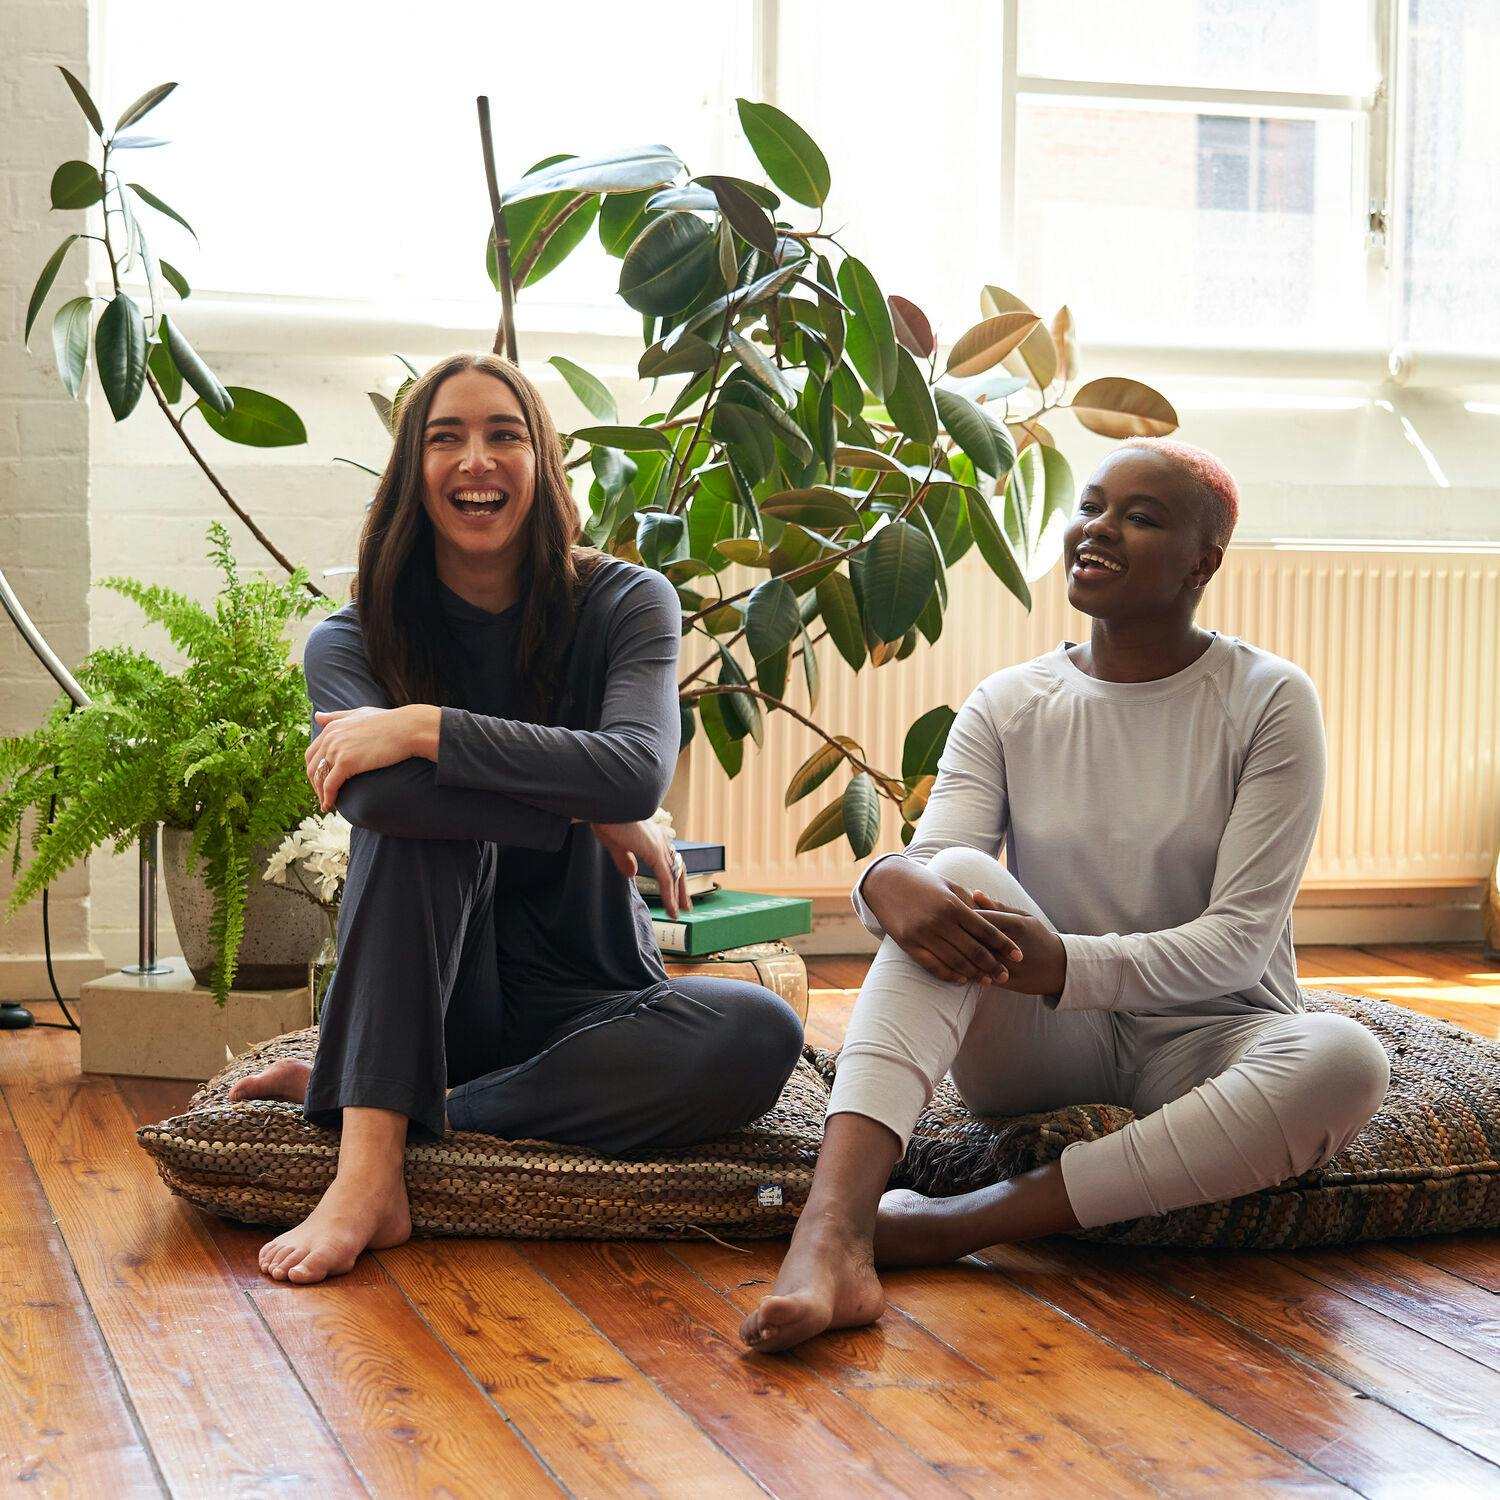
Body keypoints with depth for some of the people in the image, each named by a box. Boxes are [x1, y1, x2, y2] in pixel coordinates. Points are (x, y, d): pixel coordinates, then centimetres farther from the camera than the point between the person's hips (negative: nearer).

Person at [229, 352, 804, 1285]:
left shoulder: (626, 604, -2)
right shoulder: (355, 640, -2)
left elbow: (640, 772, -24)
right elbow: (372, 793, -25)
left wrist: (426, 729, -27)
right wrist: (584, 807, -21)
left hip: (586, 992, 1)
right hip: (424, 993, 0)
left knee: (761, 1035, -30)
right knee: (418, 808, -29)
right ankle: (368, 1173, -37)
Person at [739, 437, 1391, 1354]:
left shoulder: (1270, 701, -5)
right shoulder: (1007, 707, 4)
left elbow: (1238, 941, -13)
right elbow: (935, 861, -9)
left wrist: (1065, 964, -30)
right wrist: (889, 883, -35)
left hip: (1205, 1041, -1)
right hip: (1042, 1052, 2)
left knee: (1346, 1062, -35)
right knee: (954, 878, -27)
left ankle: (960, 1225, -36)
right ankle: (833, 1235, -46)